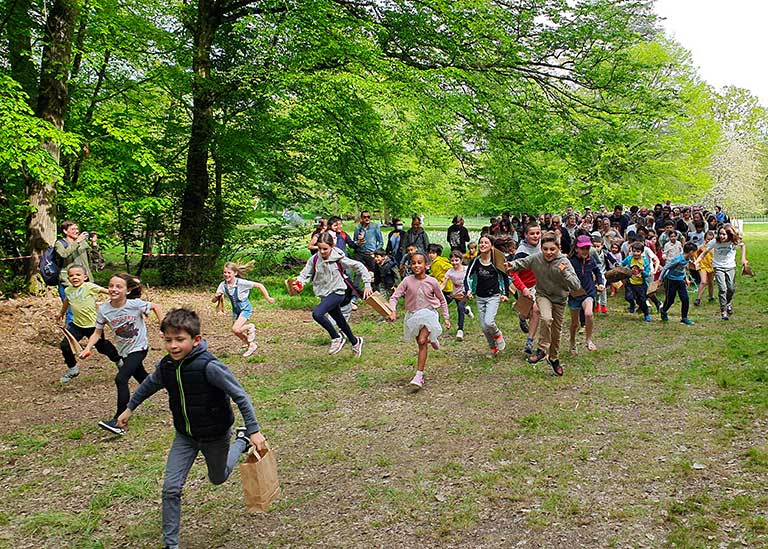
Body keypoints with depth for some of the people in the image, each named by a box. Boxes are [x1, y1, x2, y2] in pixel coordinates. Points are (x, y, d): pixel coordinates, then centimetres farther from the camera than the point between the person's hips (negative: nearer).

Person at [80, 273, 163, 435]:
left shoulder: (135, 304, -21)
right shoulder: (103, 310, -12)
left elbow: (155, 307, -5)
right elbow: (97, 332, -4)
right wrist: (87, 348, -19)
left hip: (139, 348, -5)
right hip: (124, 351, 5)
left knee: (121, 379, -20)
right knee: (143, 380, 19)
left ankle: (118, 420, -15)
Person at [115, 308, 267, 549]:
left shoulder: (210, 366, -31)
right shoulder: (166, 366, -12)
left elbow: (240, 395, -24)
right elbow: (149, 384, 12)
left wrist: (254, 431, -24)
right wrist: (129, 408, 22)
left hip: (215, 435, -4)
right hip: (185, 435, 4)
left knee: (218, 478, 22)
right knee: (171, 488, -6)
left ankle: (242, 440, 45)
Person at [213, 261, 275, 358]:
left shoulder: (241, 283, -24)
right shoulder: (223, 285, -10)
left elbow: (259, 285, -18)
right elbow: (213, 300, -6)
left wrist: (268, 298, -15)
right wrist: (216, 296, -30)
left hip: (245, 309, -6)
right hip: (236, 310, 6)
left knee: (235, 329, -23)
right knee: (237, 332, 9)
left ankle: (250, 327, 7)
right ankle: (251, 344, 33)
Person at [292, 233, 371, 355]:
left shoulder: (339, 259, -17)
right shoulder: (314, 259, -7)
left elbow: (359, 267, -11)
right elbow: (306, 273, -3)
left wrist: (367, 285, -13)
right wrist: (299, 282, -25)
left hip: (337, 292, -6)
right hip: (325, 294, 6)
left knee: (317, 313, -26)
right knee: (340, 321, 19)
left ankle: (337, 338, -9)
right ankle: (355, 342, 43)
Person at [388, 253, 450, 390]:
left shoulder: (432, 282, -10)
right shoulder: (407, 281, -10)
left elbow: (442, 300, 4)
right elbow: (394, 297, -9)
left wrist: (446, 318, 4)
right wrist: (393, 311, -26)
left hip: (428, 313, -3)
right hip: (412, 315, 3)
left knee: (422, 342, -19)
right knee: (422, 343, 13)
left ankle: (419, 376, -16)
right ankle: (431, 339, 50)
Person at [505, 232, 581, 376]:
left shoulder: (564, 262, -21)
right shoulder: (536, 258, -17)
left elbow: (576, 286, -25)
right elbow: (521, 263, 1)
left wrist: (564, 273, -40)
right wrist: (512, 265, -20)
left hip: (559, 299, 1)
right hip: (543, 295, -1)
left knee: (556, 331, 13)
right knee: (546, 318, -32)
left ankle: (554, 358, 37)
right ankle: (542, 350, -15)